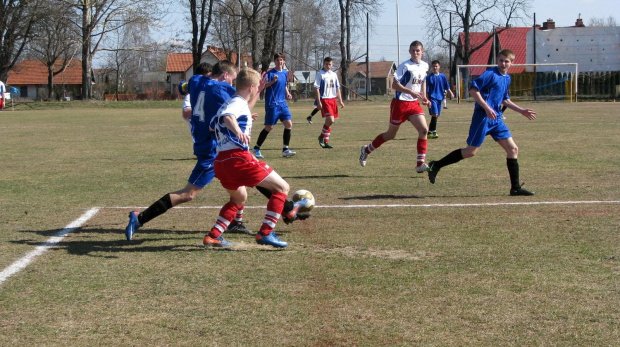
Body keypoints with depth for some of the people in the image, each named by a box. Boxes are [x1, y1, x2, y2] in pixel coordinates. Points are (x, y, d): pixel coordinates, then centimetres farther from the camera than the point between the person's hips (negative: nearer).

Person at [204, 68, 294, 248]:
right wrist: (238, 131, -49)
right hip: (238, 158, -10)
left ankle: (213, 236, 22)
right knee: (282, 187, -3)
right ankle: (265, 233, -9)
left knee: (239, 198, 33)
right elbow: (227, 117, -28)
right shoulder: (238, 103, -4)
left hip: (221, 161, 10)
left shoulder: (230, 103, 24)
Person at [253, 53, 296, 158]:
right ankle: (256, 148, 12)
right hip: (272, 104, -6)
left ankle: (285, 150, 0)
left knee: (289, 124, -6)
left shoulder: (285, 72, 11)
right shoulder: (270, 73, -9)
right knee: (269, 127, -3)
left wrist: (287, 94, 8)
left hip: (282, 103, 6)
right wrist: (272, 81, -26)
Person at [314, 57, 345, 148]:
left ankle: (325, 141, 16)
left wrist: (340, 101, 15)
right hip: (324, 100, -7)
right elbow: (317, 88, -8)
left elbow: (337, 88, 19)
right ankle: (322, 136, 4)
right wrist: (318, 102, -14)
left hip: (333, 99, 7)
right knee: (330, 120, -17)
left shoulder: (334, 74, 14)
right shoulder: (320, 74, -5)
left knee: (330, 121, 7)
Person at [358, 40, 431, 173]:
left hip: (414, 103, 6)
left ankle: (420, 164, -10)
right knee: (391, 134, 7)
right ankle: (367, 150, 31)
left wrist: (424, 97, 11)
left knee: (424, 129, -14)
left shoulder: (425, 66, 6)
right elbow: (395, 84, -19)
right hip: (400, 103, -5)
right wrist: (411, 92, -29)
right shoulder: (405, 66, -16)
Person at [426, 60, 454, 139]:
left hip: (439, 98, 5)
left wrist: (450, 93, -2)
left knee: (436, 115, 9)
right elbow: (427, 90, -5)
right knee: (435, 114, -17)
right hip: (432, 98, -5)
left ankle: (430, 132, 18)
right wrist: (427, 100, -10)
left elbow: (447, 86, 14)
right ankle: (433, 132, -15)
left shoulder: (442, 76, 8)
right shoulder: (429, 77, -4)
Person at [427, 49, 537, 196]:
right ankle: (436, 166, 4)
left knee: (513, 149, 3)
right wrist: (487, 108, -24)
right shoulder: (490, 74, -10)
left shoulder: (507, 78, 16)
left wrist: (522, 111, 26)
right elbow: (473, 90, -18)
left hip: (496, 119, 8)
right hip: (483, 117, -8)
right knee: (471, 151, -8)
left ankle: (515, 188, 8)